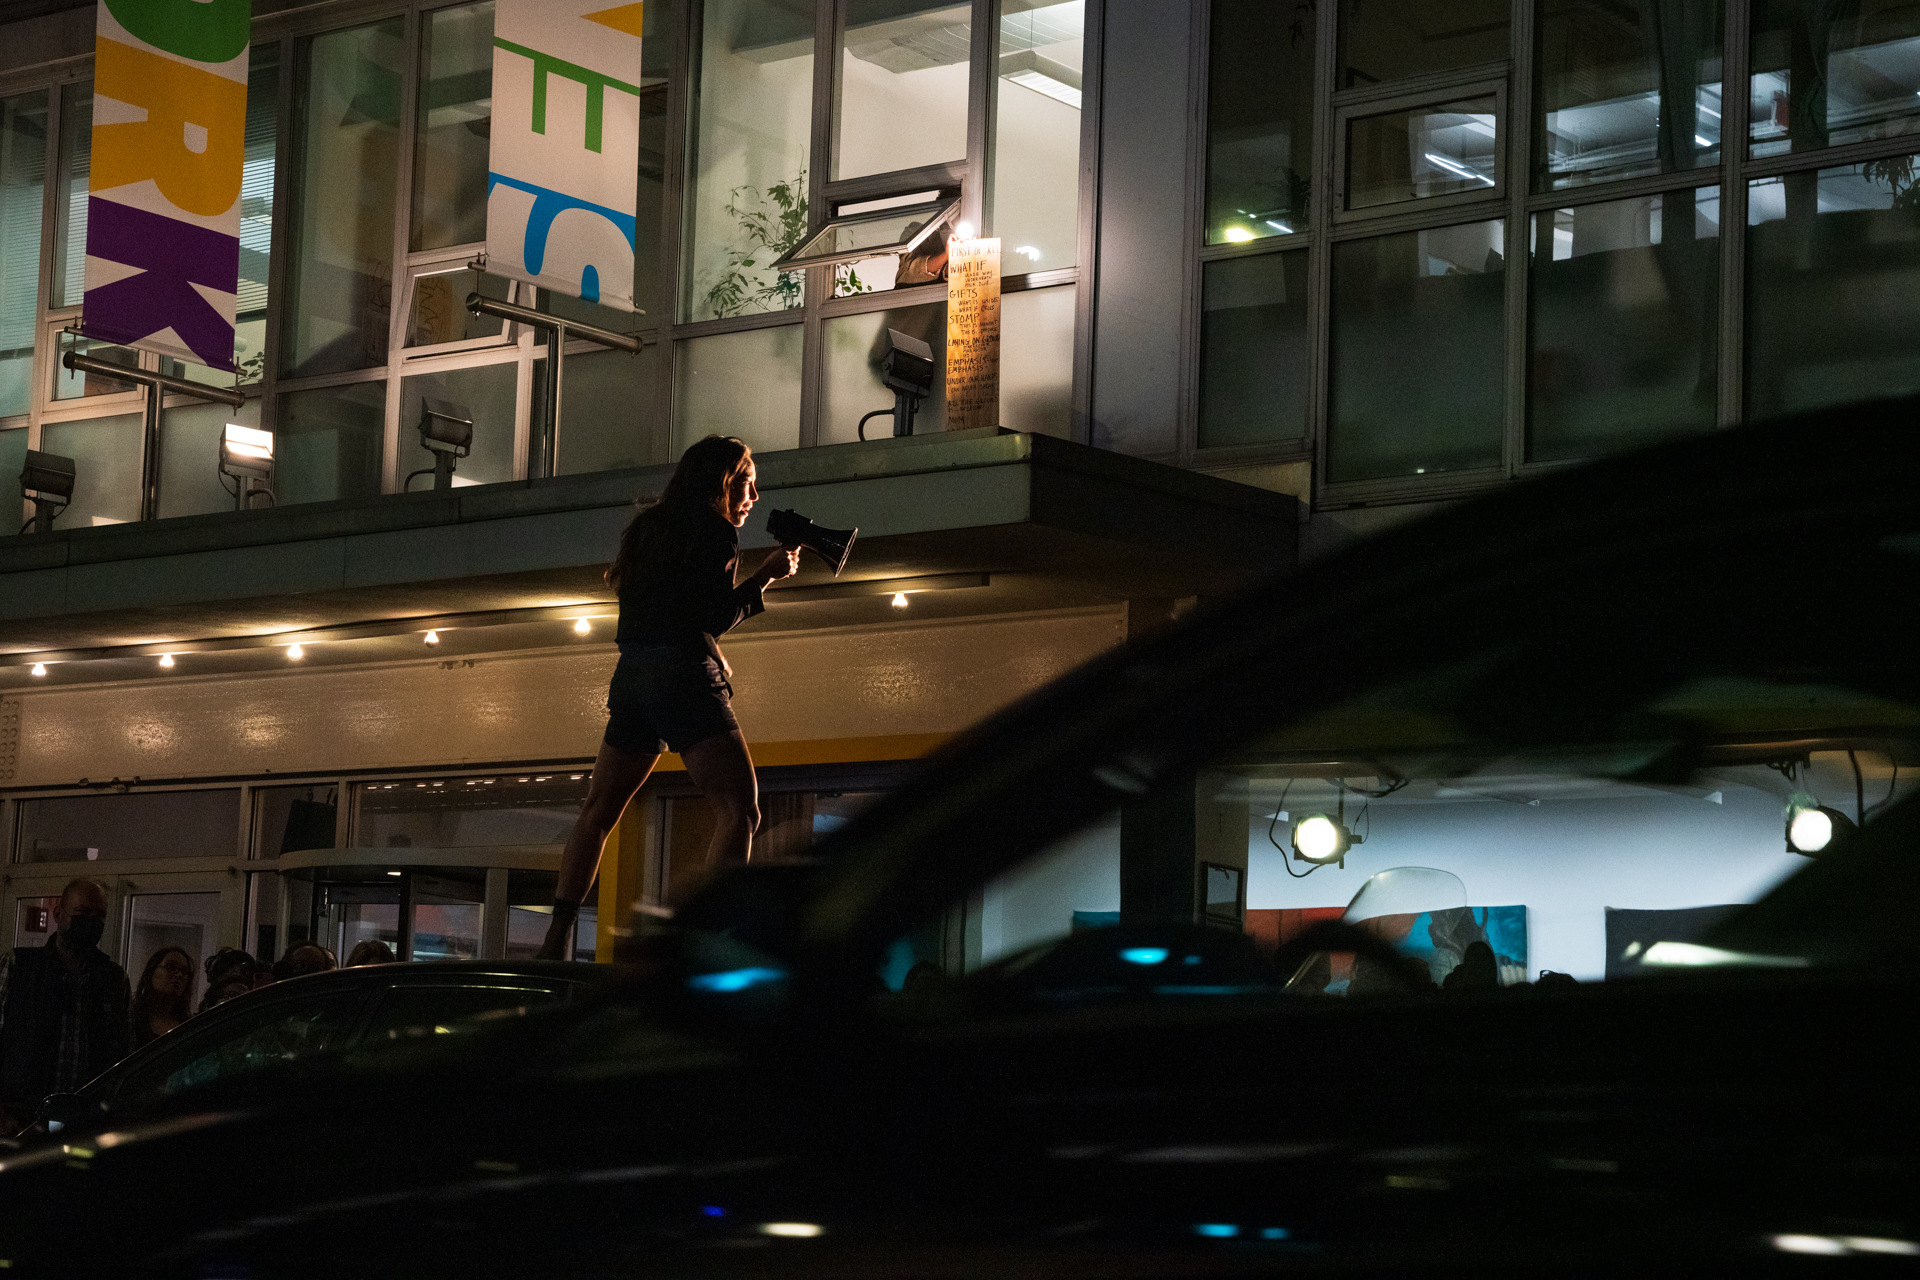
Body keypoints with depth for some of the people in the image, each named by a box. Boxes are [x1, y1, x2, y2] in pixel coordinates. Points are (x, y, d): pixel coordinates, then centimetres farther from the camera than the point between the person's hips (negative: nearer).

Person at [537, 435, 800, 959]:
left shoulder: (648, 527, 19)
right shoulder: (715, 532, -4)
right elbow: (715, 619, -9)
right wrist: (764, 577, 2)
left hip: (633, 677, 8)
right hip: (686, 675, -8)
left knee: (598, 811, 14)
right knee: (740, 810, -10)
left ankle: (555, 941, 10)